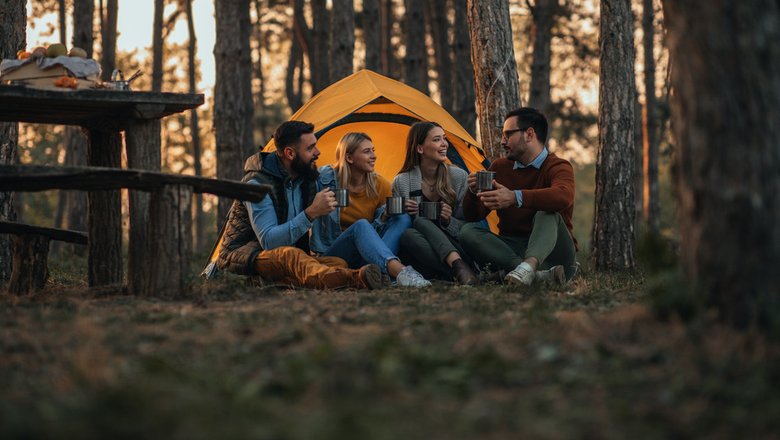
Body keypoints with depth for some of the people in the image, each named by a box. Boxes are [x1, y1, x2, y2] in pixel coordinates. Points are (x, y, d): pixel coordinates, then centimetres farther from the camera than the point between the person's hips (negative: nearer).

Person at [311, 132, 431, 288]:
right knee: (361, 225, -36)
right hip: (332, 256, -5)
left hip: (366, 253, 5)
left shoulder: (380, 185, 4)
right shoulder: (326, 178, -7)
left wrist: (386, 215, -17)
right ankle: (399, 270, -62)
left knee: (403, 219, -18)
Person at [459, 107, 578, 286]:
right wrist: (473, 193, -15)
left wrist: (515, 197, -46)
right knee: (468, 231, -20)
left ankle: (528, 266, -58)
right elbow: (472, 217, 8)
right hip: (512, 250, 5)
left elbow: (563, 196, -35)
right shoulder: (500, 167, 10)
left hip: (550, 253, -5)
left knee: (547, 213, -30)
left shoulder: (558, 167, -9)